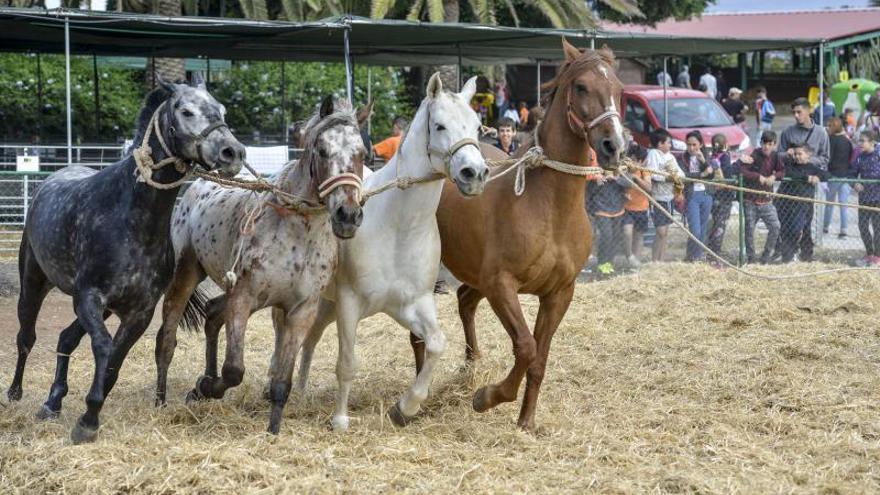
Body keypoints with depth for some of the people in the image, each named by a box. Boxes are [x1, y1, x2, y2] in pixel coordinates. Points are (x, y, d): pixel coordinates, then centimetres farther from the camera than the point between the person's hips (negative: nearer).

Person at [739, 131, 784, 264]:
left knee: (775, 227, -5)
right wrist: (758, 177, -22)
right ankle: (751, 259, 11)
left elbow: (782, 172, 1)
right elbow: (741, 171, -20)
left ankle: (766, 256, 10)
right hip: (750, 199, -3)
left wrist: (774, 177, -20)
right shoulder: (754, 156, -11)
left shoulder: (775, 156, 1)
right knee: (750, 229, 0)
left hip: (766, 200, 3)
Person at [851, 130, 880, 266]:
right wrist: (855, 184, -8)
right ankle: (869, 254, 25)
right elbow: (853, 174, 11)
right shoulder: (859, 157, 5)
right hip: (864, 197, 5)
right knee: (863, 226, 9)